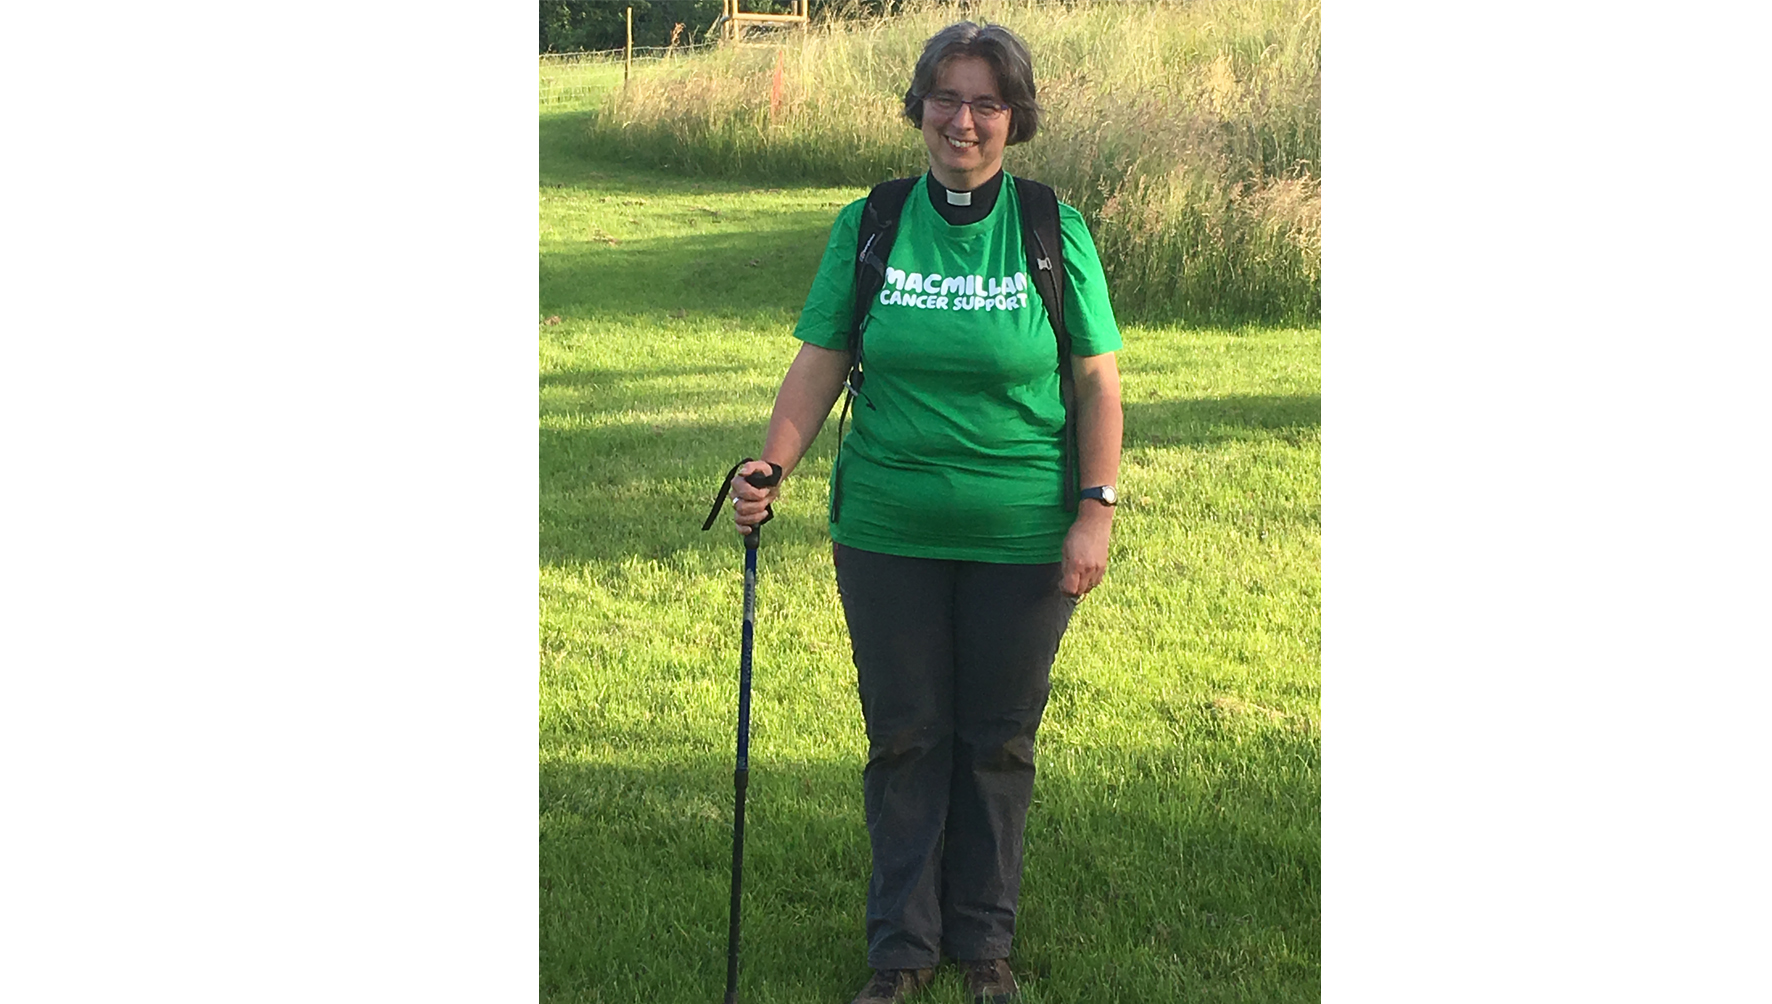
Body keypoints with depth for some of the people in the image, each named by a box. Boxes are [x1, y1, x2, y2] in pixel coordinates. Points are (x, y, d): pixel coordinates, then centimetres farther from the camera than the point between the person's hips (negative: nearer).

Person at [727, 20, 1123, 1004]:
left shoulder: (1057, 232, -1)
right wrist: (772, 464, -13)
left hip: (1021, 542, -1)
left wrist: (1097, 511, -7)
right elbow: (820, 364, 1)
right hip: (887, 535, 1)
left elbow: (1097, 380, 0)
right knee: (904, 736, 9)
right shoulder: (866, 228, 1)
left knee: (998, 740, 10)